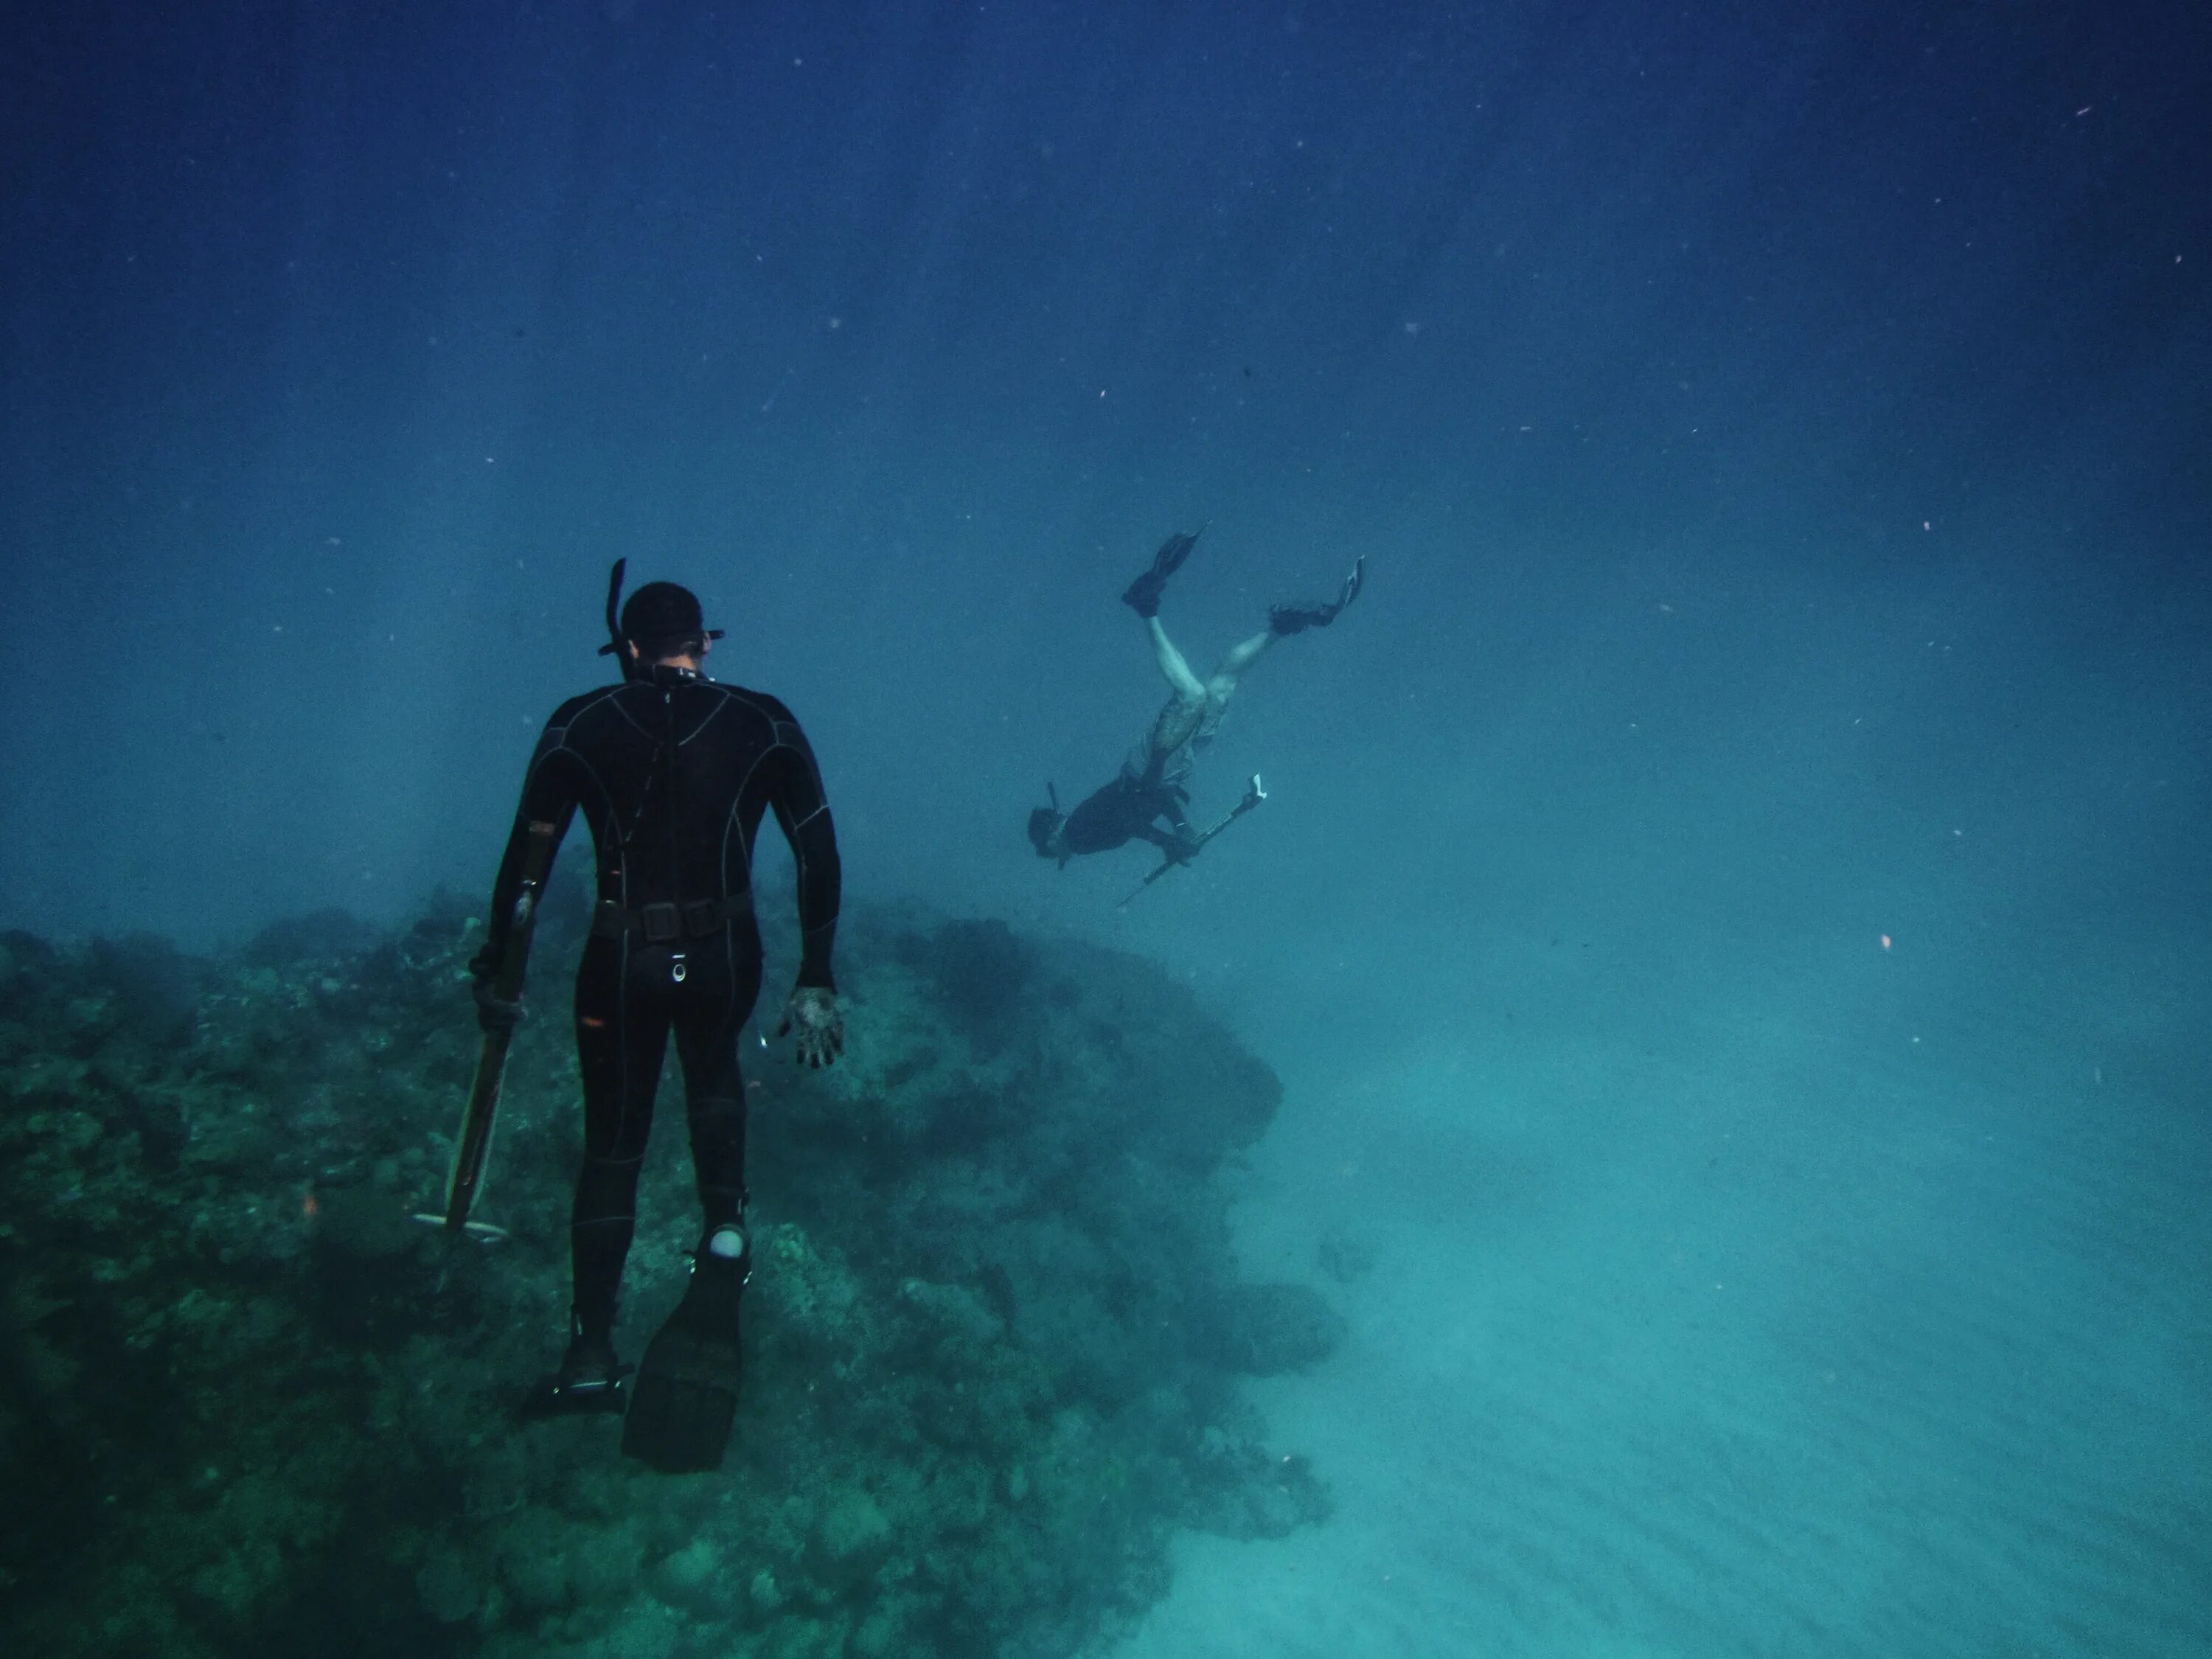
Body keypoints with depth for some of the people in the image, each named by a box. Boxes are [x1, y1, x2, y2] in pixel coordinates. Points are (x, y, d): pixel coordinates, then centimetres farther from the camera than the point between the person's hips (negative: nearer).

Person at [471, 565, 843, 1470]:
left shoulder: (580, 727, -3)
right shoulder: (764, 725, -2)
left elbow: (526, 855, -3)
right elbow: (818, 853, -4)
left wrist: (495, 969, 7)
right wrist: (815, 981, 1)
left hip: (623, 961, -1)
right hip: (724, 955, 1)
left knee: (612, 1147, 14)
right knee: (713, 1076, 34)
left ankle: (592, 1356, 21)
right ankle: (726, 1232, 16)